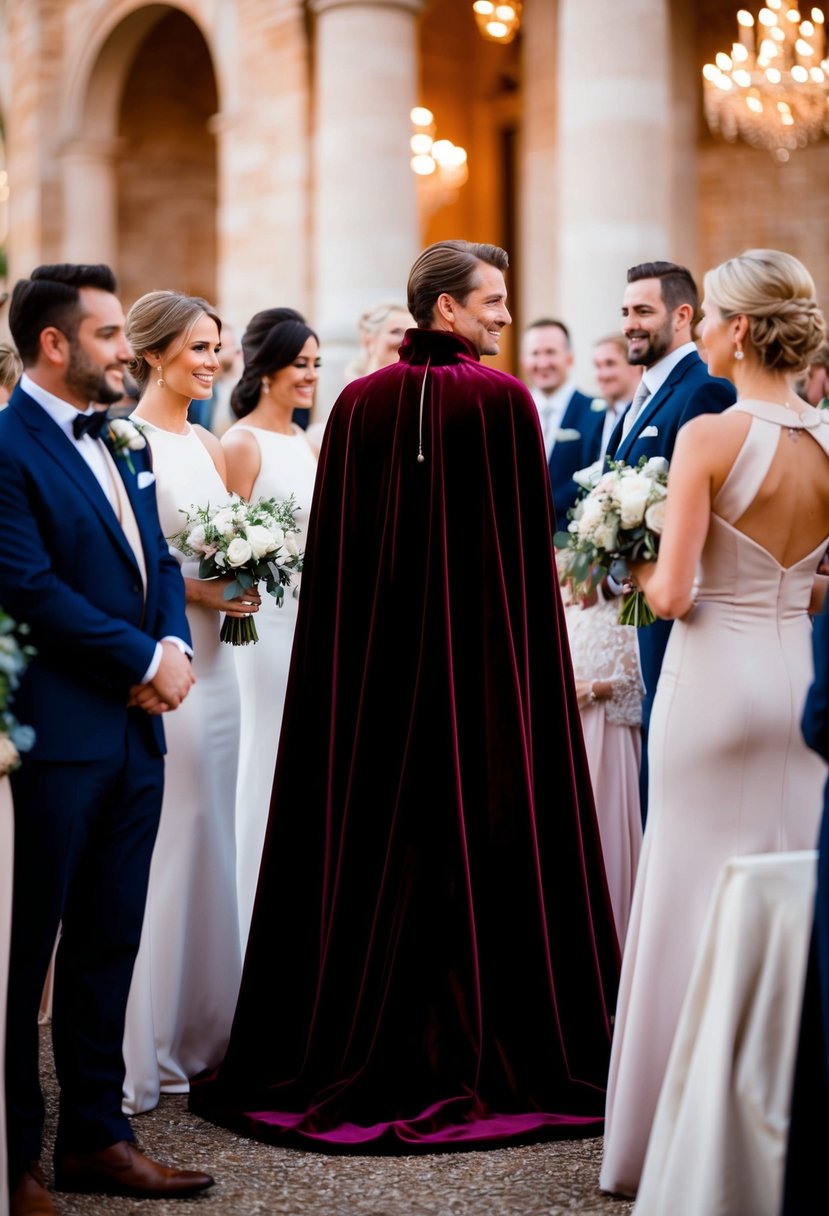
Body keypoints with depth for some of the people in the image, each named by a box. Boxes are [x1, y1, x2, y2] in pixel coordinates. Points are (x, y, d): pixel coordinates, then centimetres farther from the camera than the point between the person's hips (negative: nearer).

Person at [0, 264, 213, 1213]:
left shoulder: (120, 444, 15)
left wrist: (174, 647, -2)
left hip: (134, 727, 8)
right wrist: (144, 662, -12)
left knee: (109, 941, 13)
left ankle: (94, 1134, 24)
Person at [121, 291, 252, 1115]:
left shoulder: (209, 447, 15)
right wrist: (189, 589, -18)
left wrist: (244, 585, 2)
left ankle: (199, 1032, 20)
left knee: (208, 840, 11)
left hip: (211, 659, 8)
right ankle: (142, 1051, 3)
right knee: (155, 850, -5)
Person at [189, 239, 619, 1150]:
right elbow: (531, 546, -6)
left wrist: (351, 647, 13)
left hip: (372, 658, 4)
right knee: (484, 834, 4)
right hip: (484, 653, -3)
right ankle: (486, 1053, 9)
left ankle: (349, 1049, 16)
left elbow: (331, 553, 4)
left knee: (370, 840, 10)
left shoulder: (357, 403, 2)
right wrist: (530, 654, 4)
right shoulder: (503, 400, -8)